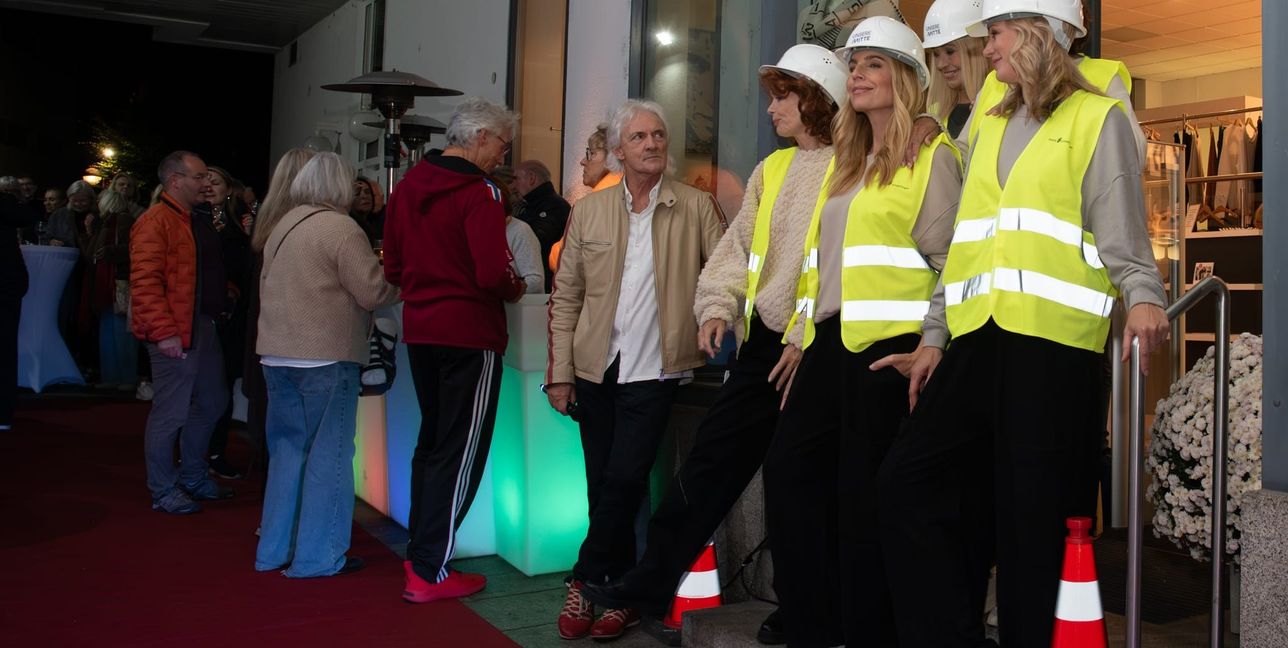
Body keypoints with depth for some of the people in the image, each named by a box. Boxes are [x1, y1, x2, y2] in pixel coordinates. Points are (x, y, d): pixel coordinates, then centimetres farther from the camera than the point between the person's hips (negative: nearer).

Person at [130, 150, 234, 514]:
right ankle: (163, 491, 12)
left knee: (211, 403, 18)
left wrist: (225, 297, 9)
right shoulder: (156, 222, -12)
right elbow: (145, 282, -19)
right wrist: (164, 331, -24)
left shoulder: (198, 224, 18)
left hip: (203, 326, 10)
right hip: (175, 334, -10)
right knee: (171, 412, -2)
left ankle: (193, 477, 33)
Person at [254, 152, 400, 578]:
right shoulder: (342, 229, -12)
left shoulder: (283, 227, 13)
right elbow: (374, 292, -15)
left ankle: (274, 550, 22)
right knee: (328, 455, 1)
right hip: (325, 356, -8)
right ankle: (317, 557, 6)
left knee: (288, 449, 16)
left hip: (277, 354, 8)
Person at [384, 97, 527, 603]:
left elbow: (393, 266, 12)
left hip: (419, 329, 8)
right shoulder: (479, 192, -15)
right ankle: (430, 572, 4)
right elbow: (493, 273, -23)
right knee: (460, 452, 1)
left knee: (433, 440, 20)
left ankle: (420, 551, 29)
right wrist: (515, 290, -4)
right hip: (469, 333, -8)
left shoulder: (408, 185, 9)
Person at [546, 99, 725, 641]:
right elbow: (565, 297, 5)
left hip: (654, 371, -2)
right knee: (603, 485, 8)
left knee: (623, 481, -9)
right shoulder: (588, 211, 6)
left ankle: (586, 582, 12)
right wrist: (559, 372, 1)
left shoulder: (697, 207, 1)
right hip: (595, 368, 3)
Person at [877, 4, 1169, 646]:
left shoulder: (1097, 117, 4)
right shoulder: (990, 126, 22)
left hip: (1053, 340, -6)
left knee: (1031, 510, -3)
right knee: (907, 479, 1)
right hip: (978, 336, 6)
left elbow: (1121, 228, -4)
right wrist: (935, 335, 18)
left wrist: (1142, 295, -23)